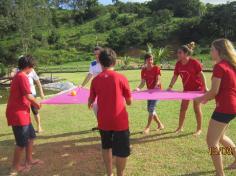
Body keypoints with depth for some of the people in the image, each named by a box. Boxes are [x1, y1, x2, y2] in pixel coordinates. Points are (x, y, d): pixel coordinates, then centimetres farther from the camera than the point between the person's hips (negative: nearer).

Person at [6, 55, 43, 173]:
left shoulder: (19, 76, 15)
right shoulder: (22, 77, -17)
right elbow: (28, 96, -24)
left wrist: (34, 103, 11)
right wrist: (36, 103, -6)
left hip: (21, 113, 10)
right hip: (18, 114, -10)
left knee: (31, 136, 19)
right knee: (22, 142, 3)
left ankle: (29, 160, 32)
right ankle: (16, 166, 20)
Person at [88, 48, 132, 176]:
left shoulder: (96, 80, -3)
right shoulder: (121, 78, -10)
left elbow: (90, 101, 8)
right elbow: (129, 102, -3)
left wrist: (90, 104, 32)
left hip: (103, 121, 4)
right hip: (120, 121, -3)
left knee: (106, 147, 23)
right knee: (122, 151, 11)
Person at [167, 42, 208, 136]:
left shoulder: (194, 62, -21)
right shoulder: (178, 64, -6)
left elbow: (201, 74, -17)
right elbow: (175, 76, 0)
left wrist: (205, 87, -18)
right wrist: (170, 87, -6)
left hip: (197, 87, -5)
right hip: (186, 88, 6)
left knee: (197, 108, 1)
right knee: (183, 108, 8)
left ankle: (199, 129, 18)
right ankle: (180, 127, 22)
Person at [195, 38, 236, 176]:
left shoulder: (219, 66, -16)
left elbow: (214, 91, -17)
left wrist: (201, 98, 1)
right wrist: (208, 97, 14)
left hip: (225, 107, -10)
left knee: (211, 141, 1)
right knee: (220, 136, 27)